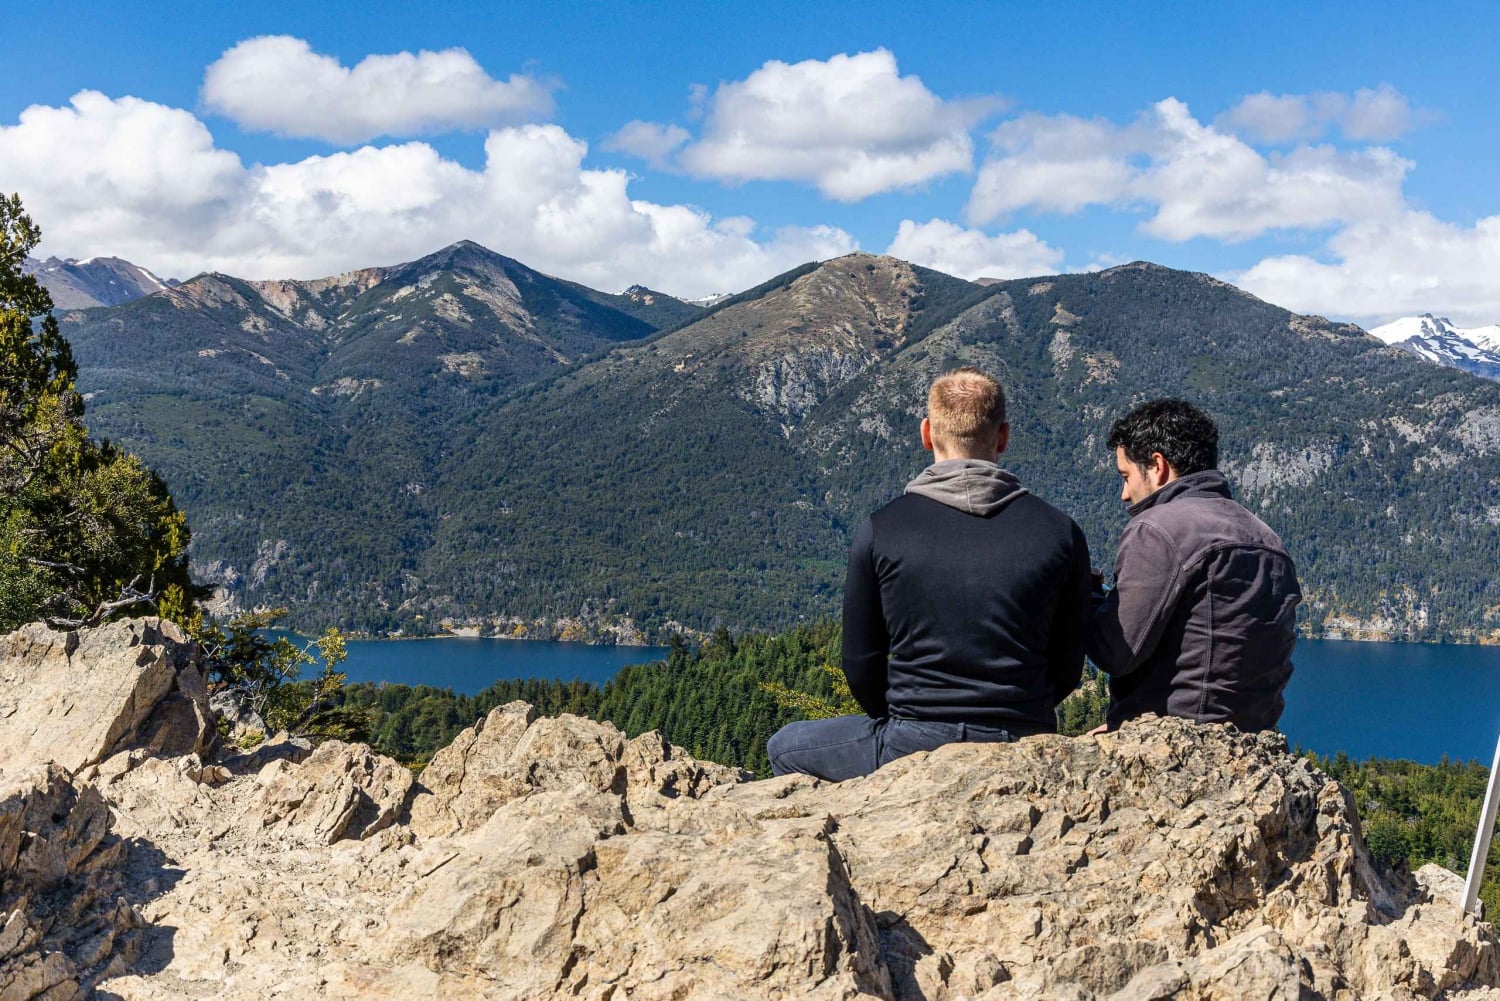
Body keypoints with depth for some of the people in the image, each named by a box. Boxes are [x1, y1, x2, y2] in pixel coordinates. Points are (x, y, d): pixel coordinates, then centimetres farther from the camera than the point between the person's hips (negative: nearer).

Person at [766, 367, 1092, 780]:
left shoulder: (880, 531, -7)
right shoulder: (1061, 533, -2)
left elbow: (861, 667, 0)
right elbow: (1067, 669, 4)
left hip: (914, 748, -3)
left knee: (784, 748, 22)